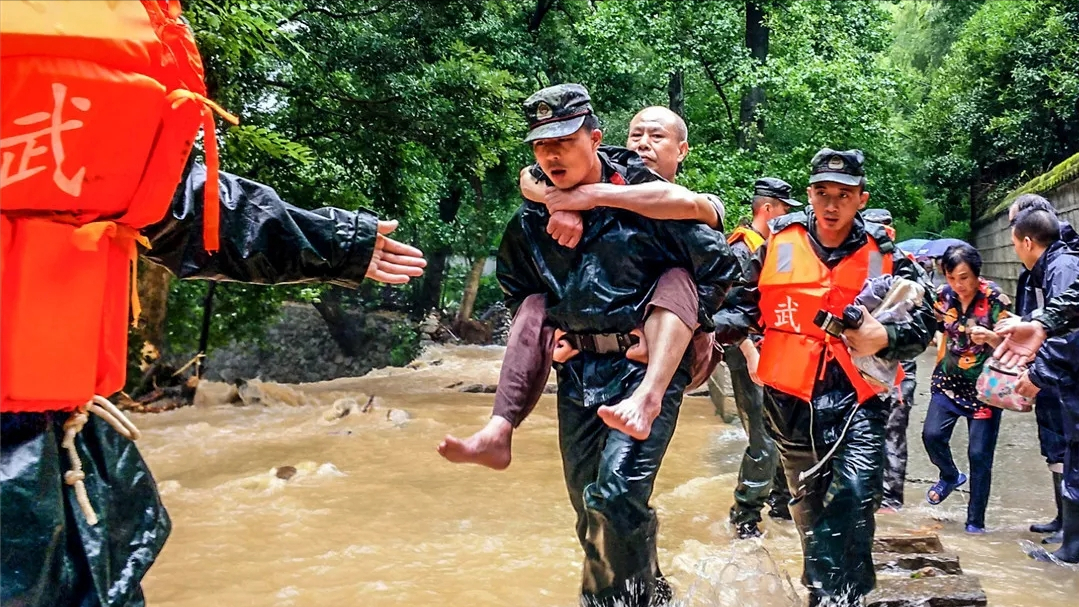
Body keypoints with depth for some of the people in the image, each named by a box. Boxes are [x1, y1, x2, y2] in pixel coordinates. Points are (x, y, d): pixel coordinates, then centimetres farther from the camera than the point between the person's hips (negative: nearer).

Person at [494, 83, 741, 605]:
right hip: (577, 376, 6)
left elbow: (721, 264, -3)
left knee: (615, 496, -21)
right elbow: (514, 285, 26)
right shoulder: (531, 221, 6)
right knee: (589, 509, 12)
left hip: (644, 367, -6)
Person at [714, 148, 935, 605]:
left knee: (855, 496, -20)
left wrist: (884, 337, -18)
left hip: (857, 399, -2)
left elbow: (922, 324, 1)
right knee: (808, 503, 16)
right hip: (792, 398, 2)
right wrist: (714, 329, -15)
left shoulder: (883, 255, 0)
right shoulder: (778, 245, 1)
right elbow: (745, 306, 4)